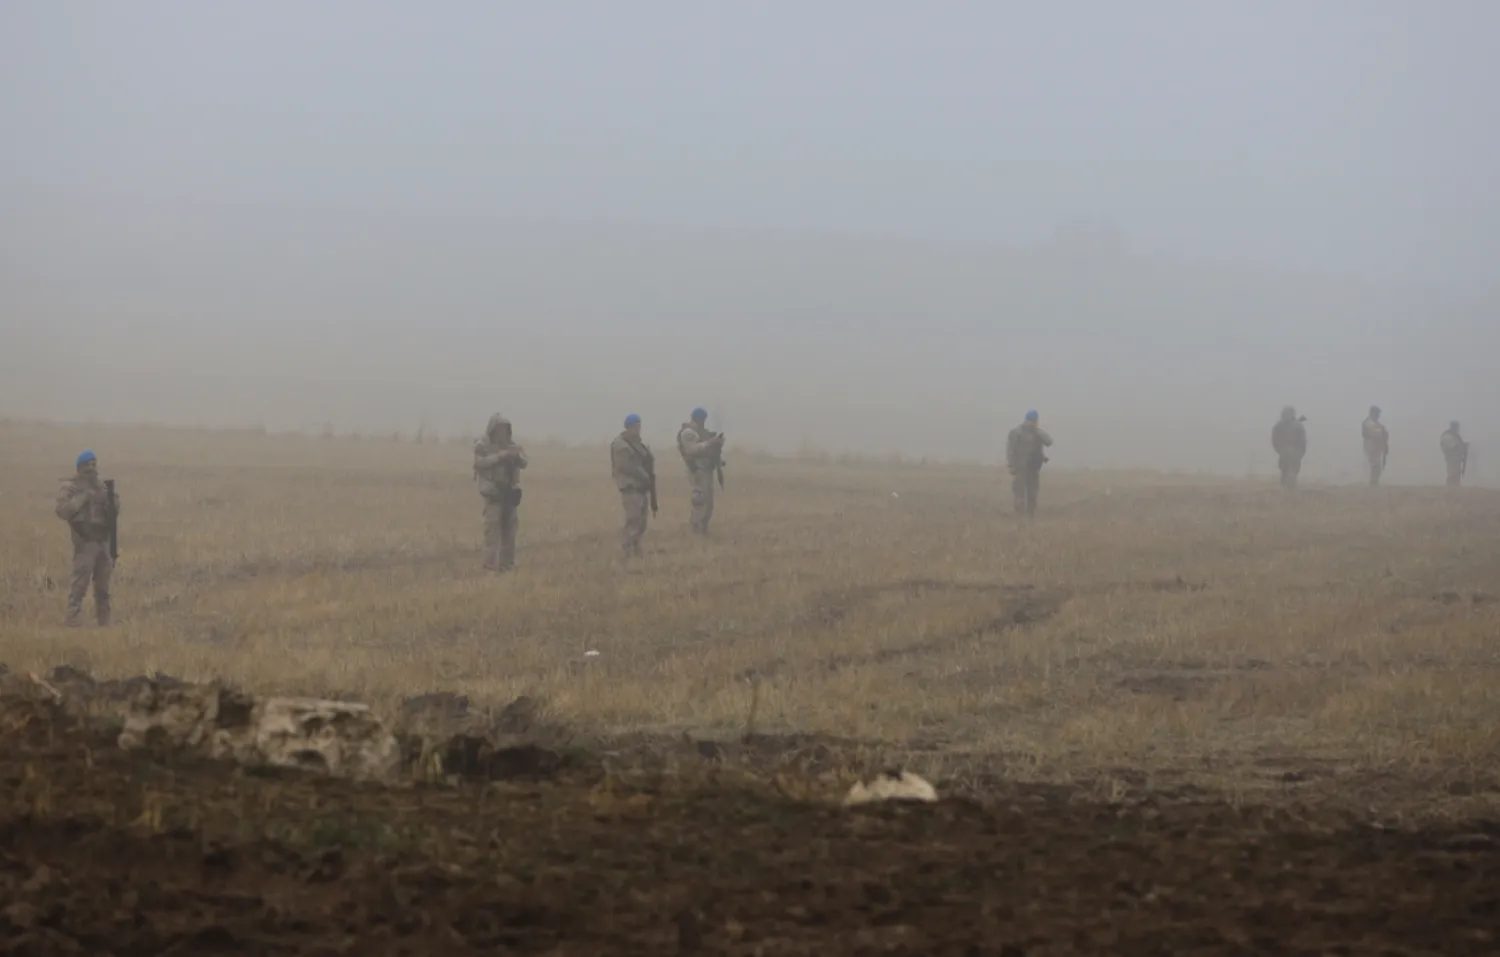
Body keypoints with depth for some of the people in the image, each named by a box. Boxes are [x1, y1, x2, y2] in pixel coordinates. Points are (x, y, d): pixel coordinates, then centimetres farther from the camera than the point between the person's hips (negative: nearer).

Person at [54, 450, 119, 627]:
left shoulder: (100, 485, 15)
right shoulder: (71, 487, -2)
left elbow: (112, 515, 17)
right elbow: (62, 510, -16)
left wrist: (112, 501, -3)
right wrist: (83, 497, -17)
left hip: (103, 541, 6)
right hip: (85, 541, -6)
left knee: (103, 589, 11)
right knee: (79, 586, -13)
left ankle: (104, 625, 17)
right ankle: (74, 625, -14)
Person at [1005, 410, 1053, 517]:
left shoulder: (1039, 432, 12)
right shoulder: (1016, 432, -4)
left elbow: (1049, 442, -3)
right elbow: (1010, 449, -7)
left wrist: (1037, 430, -8)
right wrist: (1012, 466, -13)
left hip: (1034, 468, 6)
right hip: (1021, 468, -6)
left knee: (1032, 495, 7)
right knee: (1021, 496, -9)